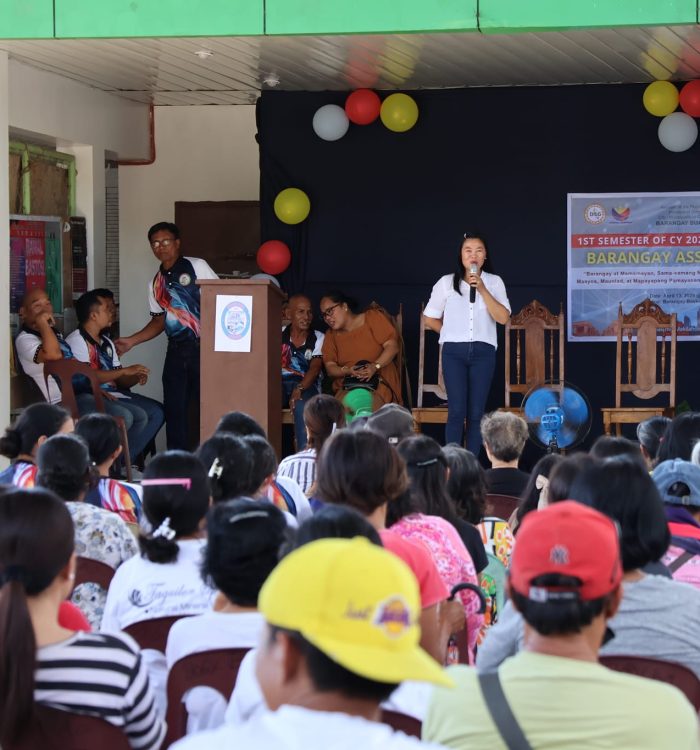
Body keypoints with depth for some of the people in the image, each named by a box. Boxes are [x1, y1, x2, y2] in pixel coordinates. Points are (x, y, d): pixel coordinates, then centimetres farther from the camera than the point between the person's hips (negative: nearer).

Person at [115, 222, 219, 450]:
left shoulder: (197, 266, 0)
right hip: (176, 350, 5)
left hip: (204, 346, -5)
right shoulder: (156, 283, 16)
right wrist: (131, 341, 12)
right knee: (174, 408, 3)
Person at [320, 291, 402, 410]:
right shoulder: (331, 335, 15)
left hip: (378, 382, -3)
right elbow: (330, 367, 7)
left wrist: (375, 366, -21)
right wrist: (348, 371, -15)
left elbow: (392, 346, -5)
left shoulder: (373, 317, 3)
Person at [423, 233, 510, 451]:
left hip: (483, 352, 1)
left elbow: (503, 318, -7)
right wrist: (452, 334, 10)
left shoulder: (494, 282, 6)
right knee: (457, 411, -8)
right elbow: (429, 319, 12)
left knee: (476, 413, 2)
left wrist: (482, 289, -12)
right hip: (454, 352, -1)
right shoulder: (446, 282, 5)